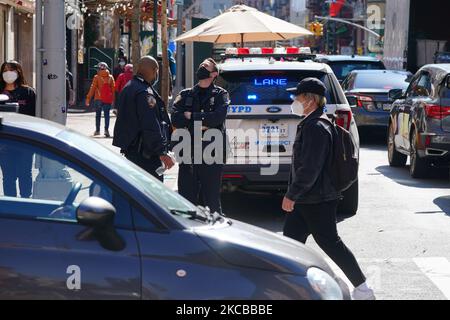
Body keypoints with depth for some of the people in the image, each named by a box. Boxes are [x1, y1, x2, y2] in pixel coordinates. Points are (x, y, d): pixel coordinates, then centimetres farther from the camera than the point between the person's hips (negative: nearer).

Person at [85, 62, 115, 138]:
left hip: (98, 99, -1)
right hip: (108, 99, 1)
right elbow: (113, 88, 4)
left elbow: (93, 88, -6)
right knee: (107, 114, 3)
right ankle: (106, 129, -11)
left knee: (98, 114, 11)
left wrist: (88, 98, -3)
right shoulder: (110, 77, 3)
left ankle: (97, 130, 14)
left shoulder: (97, 77, -4)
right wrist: (113, 99, 11)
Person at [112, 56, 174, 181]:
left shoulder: (129, 87, 15)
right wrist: (162, 152, -25)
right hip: (145, 155, -11)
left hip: (129, 150, 11)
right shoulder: (144, 93, -18)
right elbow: (151, 126, -25)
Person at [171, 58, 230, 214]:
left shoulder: (220, 95, 6)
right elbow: (175, 118, -1)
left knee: (211, 201, 1)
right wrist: (201, 123, -12)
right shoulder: (186, 94, 15)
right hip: (188, 153, 3)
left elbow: (218, 116, -12)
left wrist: (191, 117, -7)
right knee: (186, 197, 4)